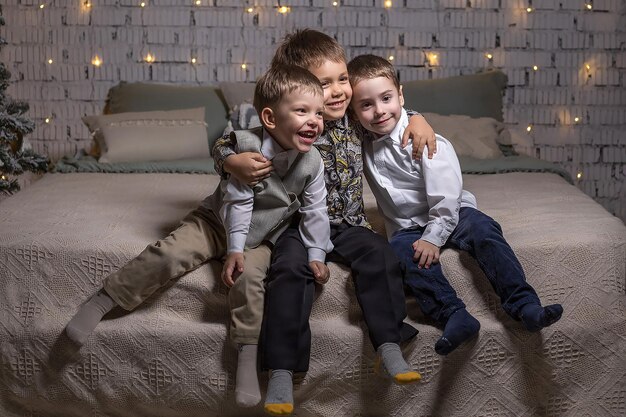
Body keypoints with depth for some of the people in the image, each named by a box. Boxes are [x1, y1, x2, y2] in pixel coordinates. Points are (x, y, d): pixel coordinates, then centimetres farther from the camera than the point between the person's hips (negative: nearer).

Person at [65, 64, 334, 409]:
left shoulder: (313, 163, -16)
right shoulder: (246, 145, -24)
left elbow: (315, 212, -7)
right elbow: (237, 202, -22)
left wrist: (316, 255, -14)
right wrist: (234, 248, -24)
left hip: (262, 237, 1)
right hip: (218, 221, -1)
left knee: (249, 274, -27)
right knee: (168, 253, -18)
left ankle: (247, 358, -17)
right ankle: (101, 303, -5)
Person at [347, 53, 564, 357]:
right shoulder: (364, 143, -1)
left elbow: (445, 197, -17)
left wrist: (433, 238, -21)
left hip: (448, 216, -3)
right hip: (406, 226, 3)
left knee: (482, 229, -30)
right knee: (400, 250, -28)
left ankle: (525, 306, -32)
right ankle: (454, 316, -34)